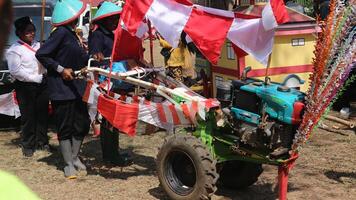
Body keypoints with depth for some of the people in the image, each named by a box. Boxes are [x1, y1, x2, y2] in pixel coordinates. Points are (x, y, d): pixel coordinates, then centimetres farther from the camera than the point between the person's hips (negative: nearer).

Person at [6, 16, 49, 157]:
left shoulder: (38, 46, 11)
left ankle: (42, 142, 25)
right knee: (28, 117, 2)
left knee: (43, 114, 11)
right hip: (25, 87, -5)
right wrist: (36, 78, -15)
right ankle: (28, 145, 14)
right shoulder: (14, 50, -7)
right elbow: (16, 71, -15)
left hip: (42, 84, 5)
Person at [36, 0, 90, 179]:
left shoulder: (72, 34, 14)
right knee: (65, 128, 0)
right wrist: (61, 69, -17)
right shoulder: (61, 32, -13)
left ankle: (75, 157, 27)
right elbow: (41, 54, -17)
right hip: (62, 88, -8)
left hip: (77, 87, 9)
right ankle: (69, 164, 8)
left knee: (82, 124, 11)